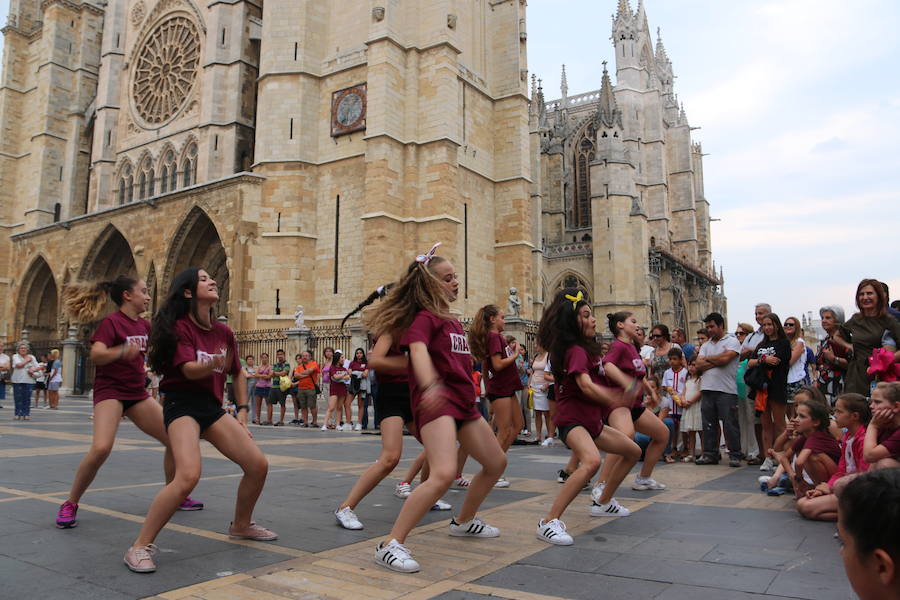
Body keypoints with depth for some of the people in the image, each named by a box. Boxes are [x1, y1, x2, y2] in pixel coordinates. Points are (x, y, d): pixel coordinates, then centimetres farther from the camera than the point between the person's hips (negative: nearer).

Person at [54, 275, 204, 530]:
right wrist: (122, 351, -43)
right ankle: (70, 504, -4)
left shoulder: (144, 325, 9)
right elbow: (96, 354, -26)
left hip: (137, 393, 7)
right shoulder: (111, 322, -12)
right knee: (101, 448, -27)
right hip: (110, 391, -7)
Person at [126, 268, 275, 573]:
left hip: (212, 407, 7)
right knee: (188, 475, -28)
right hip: (183, 403, -7)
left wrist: (242, 410, 14)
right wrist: (212, 364, -43)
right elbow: (189, 369, -23)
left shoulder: (223, 332, 10)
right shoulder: (179, 327, -8)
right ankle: (140, 547, -11)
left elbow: (238, 373, 21)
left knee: (258, 464, 2)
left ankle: (241, 525, 28)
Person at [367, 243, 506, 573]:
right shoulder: (424, 317, -10)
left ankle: (463, 521, 39)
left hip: (463, 402, 10)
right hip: (435, 402, -9)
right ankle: (391, 545, -18)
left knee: (496, 462, 19)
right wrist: (429, 385, -48)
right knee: (444, 473, -27)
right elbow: (418, 351, -30)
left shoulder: (452, 321, 17)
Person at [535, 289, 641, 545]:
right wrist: (619, 399, -31)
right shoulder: (576, 350, -16)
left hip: (591, 421, 11)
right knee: (592, 461, -37)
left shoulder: (587, 348, 14)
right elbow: (586, 386, -29)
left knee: (633, 451, 22)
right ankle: (548, 522, -32)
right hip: (572, 419, -10)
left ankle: (602, 503, 35)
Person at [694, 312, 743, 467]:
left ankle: (734, 455, 5)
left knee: (730, 424, -3)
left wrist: (708, 359, 2)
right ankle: (710, 454, 15)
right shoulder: (705, 346, 19)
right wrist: (717, 362, -6)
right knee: (709, 424, 7)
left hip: (726, 390, -5)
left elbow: (725, 358, -14)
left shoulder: (732, 341, 3)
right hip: (707, 389, 6)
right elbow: (698, 365, 6)